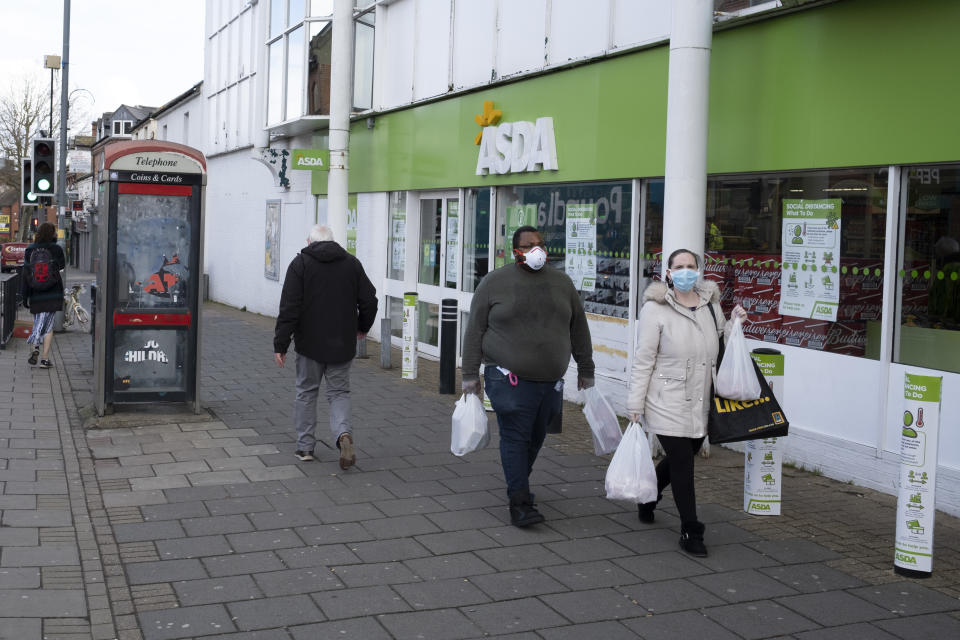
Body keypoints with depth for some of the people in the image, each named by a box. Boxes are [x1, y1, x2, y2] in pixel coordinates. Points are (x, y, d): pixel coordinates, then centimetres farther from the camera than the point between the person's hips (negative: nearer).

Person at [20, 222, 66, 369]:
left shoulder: (30, 251, -1)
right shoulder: (56, 249, -8)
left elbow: (24, 274, -1)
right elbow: (62, 265, 9)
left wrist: (25, 297, 4)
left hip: (35, 296, 2)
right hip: (53, 295, -2)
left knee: (38, 323, 18)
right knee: (48, 325, 2)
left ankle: (35, 348, -1)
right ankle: (45, 358, -1)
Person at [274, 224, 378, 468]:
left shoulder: (300, 263, -4)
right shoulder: (352, 263, 3)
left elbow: (289, 308, -10)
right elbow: (369, 300, 4)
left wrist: (280, 344, -8)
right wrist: (363, 327, 22)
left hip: (309, 343, -1)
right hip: (342, 344, 2)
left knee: (306, 392, 13)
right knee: (339, 393, 10)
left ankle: (305, 446, 17)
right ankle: (343, 433, -15)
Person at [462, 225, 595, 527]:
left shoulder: (561, 282, 10)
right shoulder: (494, 282, -1)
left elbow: (579, 329, 16)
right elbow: (475, 330, 0)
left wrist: (585, 370, 16)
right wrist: (470, 374, -4)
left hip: (550, 380, 4)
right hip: (509, 379, -4)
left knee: (536, 437, 12)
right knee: (515, 437, -7)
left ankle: (518, 483, 32)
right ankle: (519, 503, -5)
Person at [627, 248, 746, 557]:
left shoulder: (710, 304, 8)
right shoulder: (656, 308, -8)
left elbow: (719, 346, 21)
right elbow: (643, 361, -8)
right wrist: (635, 406, -10)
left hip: (701, 403, 6)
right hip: (668, 404, -6)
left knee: (679, 459, 17)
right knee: (682, 464, -4)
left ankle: (648, 495, 46)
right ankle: (690, 531, 9)